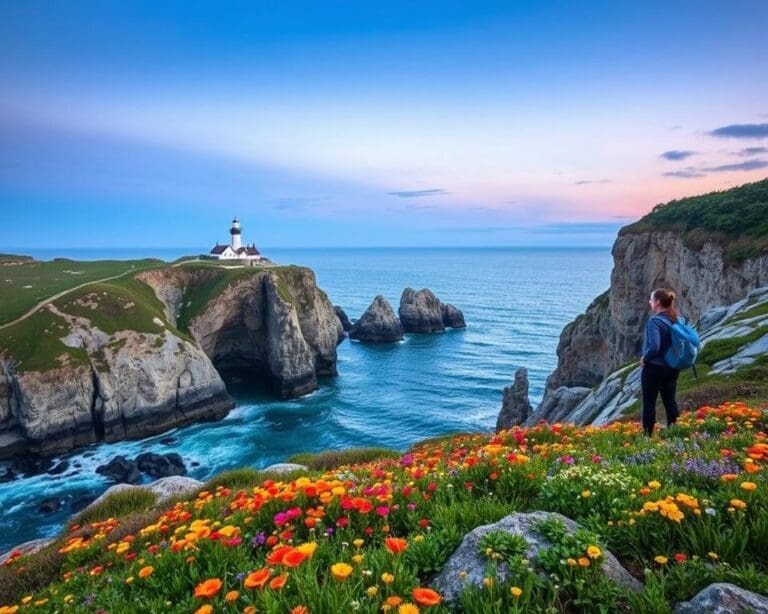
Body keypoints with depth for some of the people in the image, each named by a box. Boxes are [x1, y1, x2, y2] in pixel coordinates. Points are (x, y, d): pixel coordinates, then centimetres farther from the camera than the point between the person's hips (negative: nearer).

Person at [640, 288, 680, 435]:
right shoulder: (677, 319, 4)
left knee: (649, 402, 5)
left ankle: (648, 434, 11)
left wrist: (645, 358, -13)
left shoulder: (654, 321, -20)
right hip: (672, 367, 7)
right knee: (670, 401, 14)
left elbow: (654, 346, -29)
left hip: (654, 367, -7)